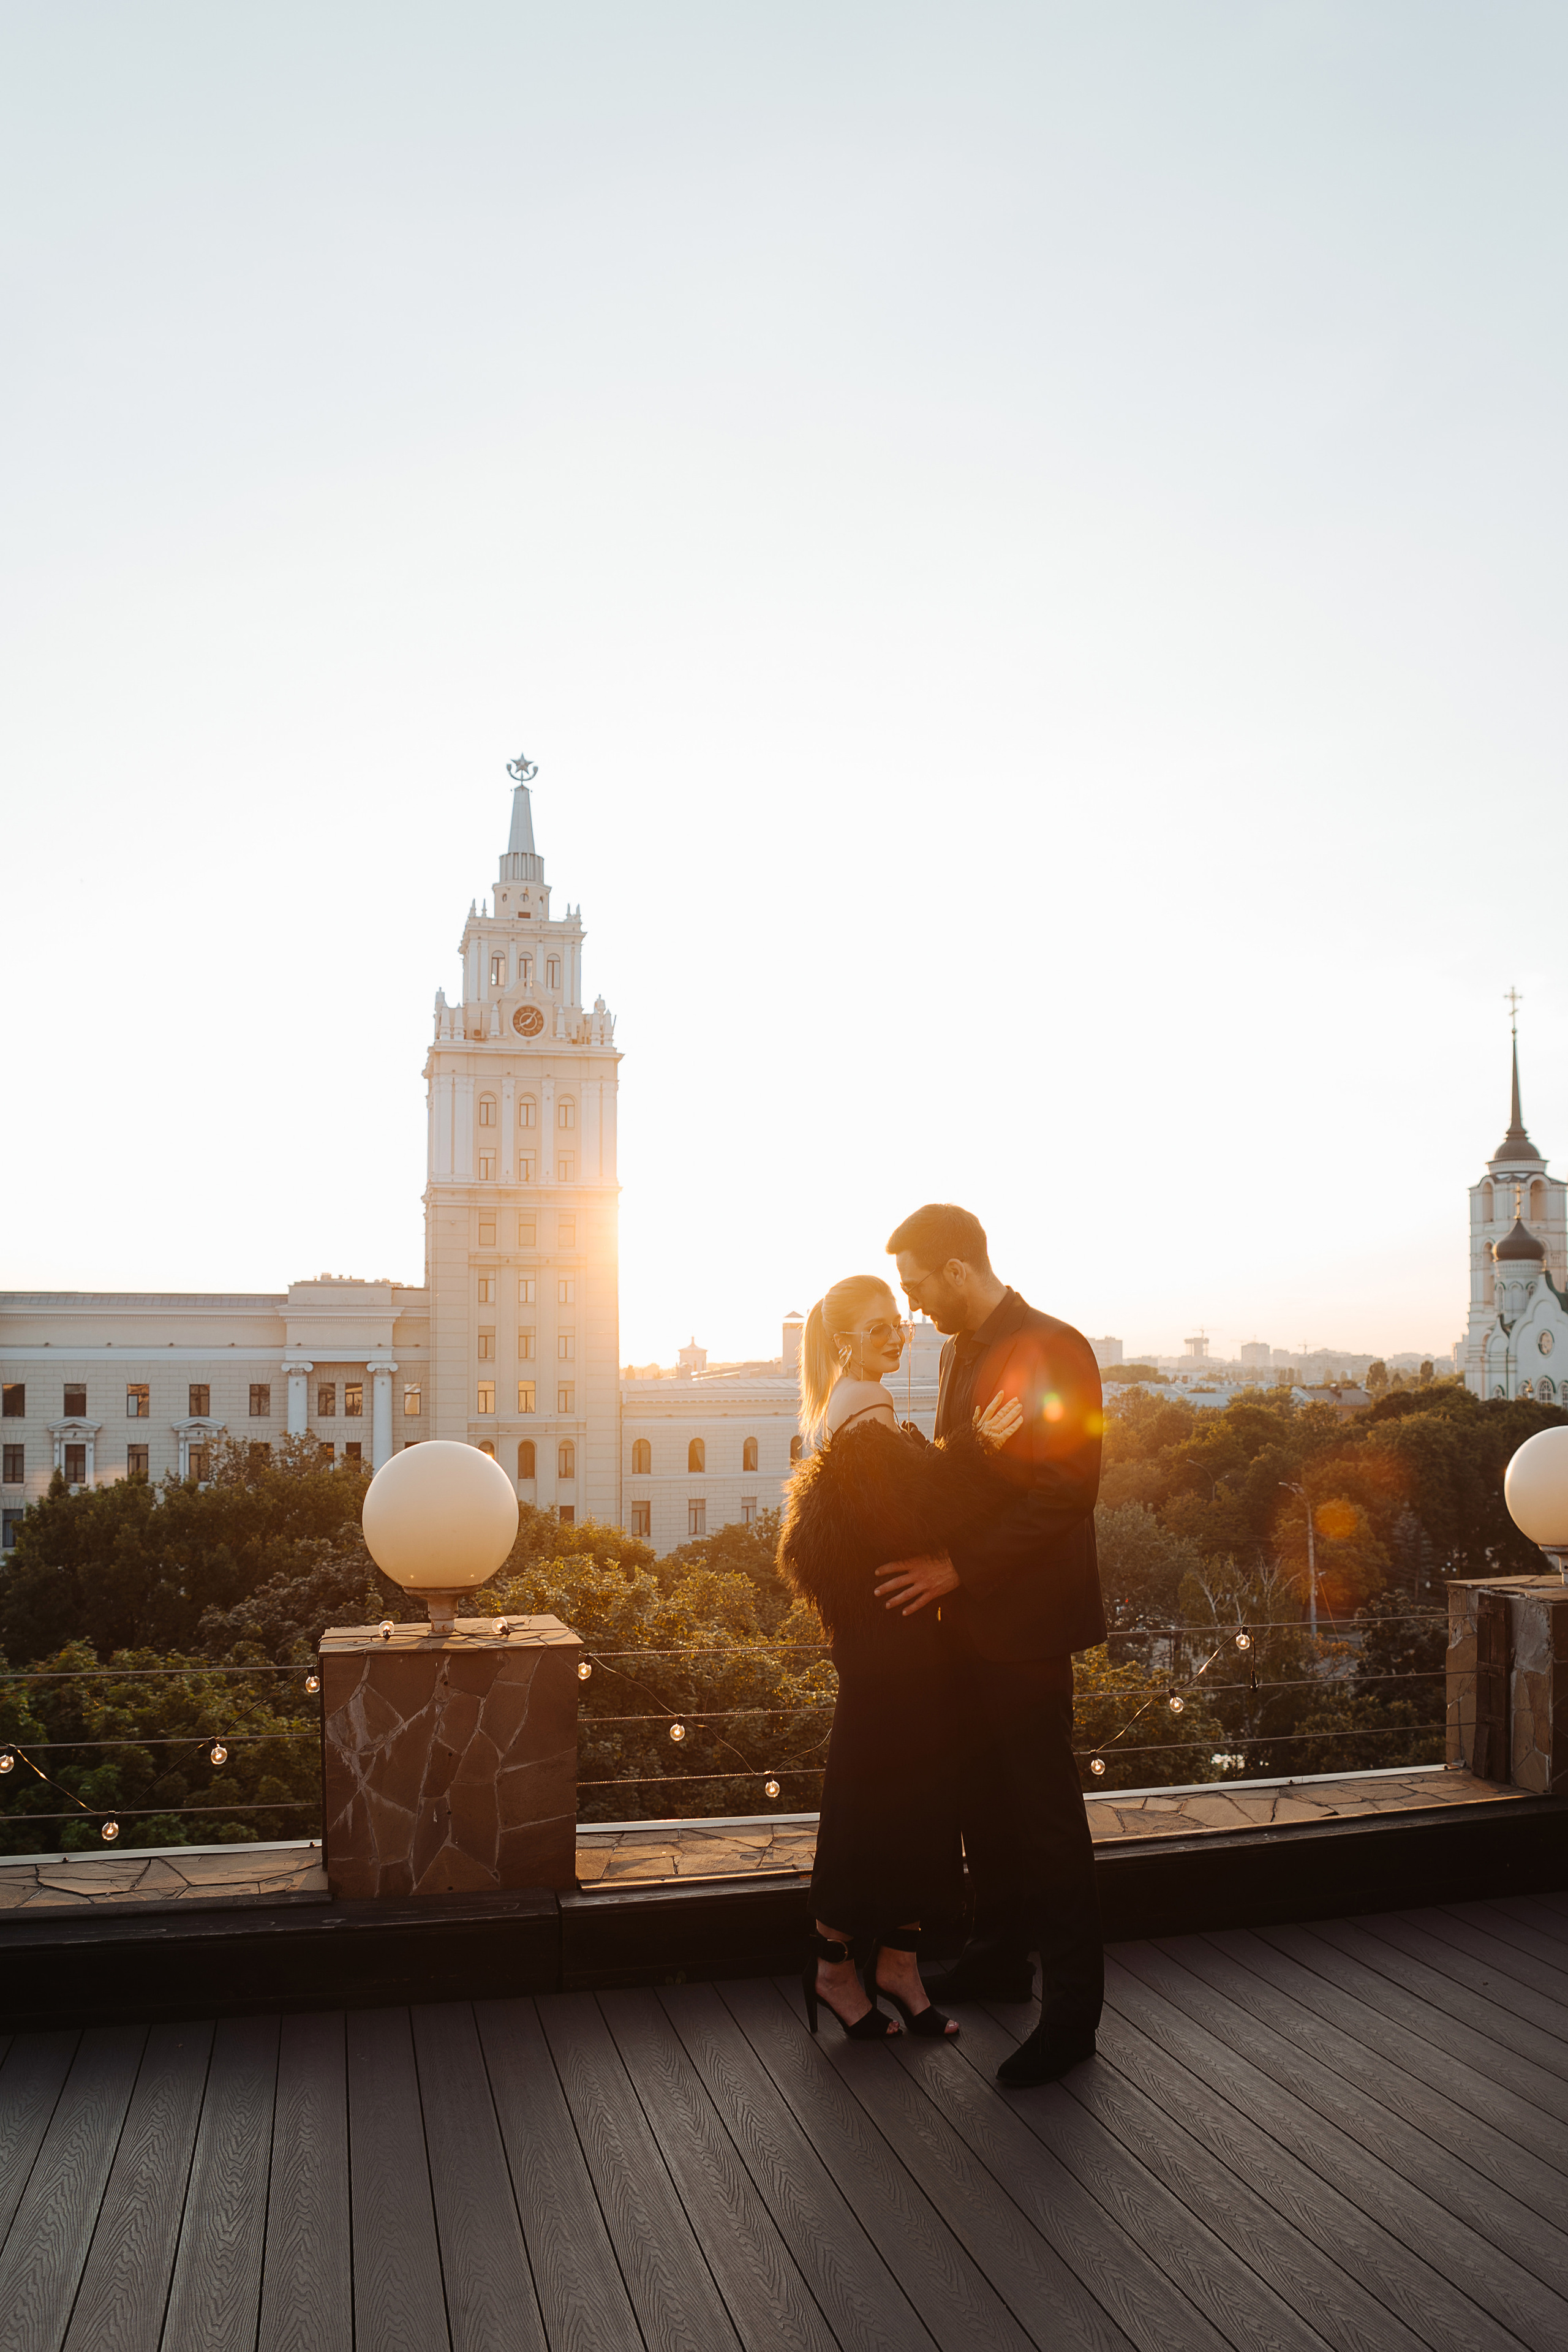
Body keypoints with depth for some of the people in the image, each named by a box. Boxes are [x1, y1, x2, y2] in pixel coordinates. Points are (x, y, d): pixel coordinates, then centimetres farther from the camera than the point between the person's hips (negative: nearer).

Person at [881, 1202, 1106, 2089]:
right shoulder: (965, 1350, 12)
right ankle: (1002, 1957, 34)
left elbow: (1065, 1492, -20)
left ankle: (1072, 2008, 11)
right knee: (985, 1796, 18)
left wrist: (957, 1567, -20)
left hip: (1026, 1618, -8)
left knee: (1046, 1810, 0)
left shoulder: (1053, 1350, -15)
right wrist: (936, 1562, 7)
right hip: (971, 1614, 8)